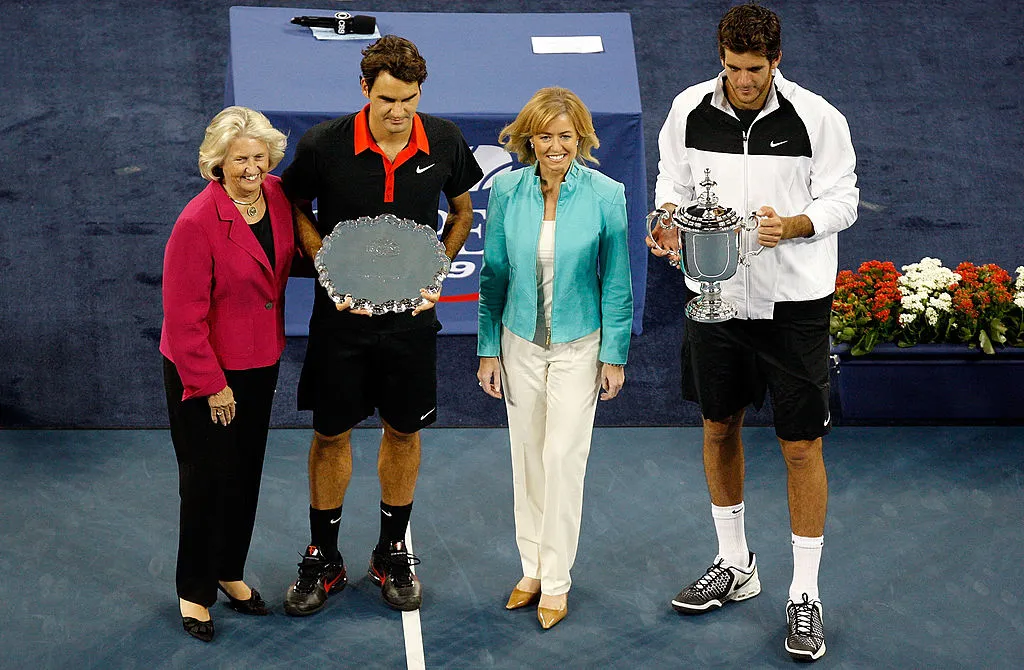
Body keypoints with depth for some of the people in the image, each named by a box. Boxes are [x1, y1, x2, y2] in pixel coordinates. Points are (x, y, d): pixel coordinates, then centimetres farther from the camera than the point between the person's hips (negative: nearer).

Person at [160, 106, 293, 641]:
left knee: (246, 473, 18)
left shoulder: (278, 196, -5)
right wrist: (211, 385, -16)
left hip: (260, 363, 6)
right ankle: (194, 591, 23)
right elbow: (183, 315, -20)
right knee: (208, 478, 5)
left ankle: (230, 571, 37)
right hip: (202, 374, -6)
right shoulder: (198, 222, -24)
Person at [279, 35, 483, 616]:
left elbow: (462, 211, 10)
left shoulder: (445, 142, -7)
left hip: (411, 313, 2)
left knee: (404, 432, 12)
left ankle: (393, 553, 31)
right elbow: (296, 210, 3)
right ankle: (324, 560, 24)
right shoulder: (324, 145, -13)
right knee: (331, 434, 7)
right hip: (342, 313, -1)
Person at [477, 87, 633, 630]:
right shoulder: (507, 190, -4)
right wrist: (488, 350, 3)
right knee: (527, 457, 10)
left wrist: (615, 355, -2)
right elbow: (493, 275, 3)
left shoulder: (605, 195, -9)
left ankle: (556, 581, 9)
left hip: (578, 344, -2)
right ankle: (532, 569, 23)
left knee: (564, 458, -3)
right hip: (520, 342, 2)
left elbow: (616, 282, -3)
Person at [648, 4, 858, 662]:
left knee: (802, 445, 0)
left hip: (794, 300, -4)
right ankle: (735, 565, 35)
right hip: (715, 293, 4)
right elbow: (673, 181, 10)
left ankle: (805, 595, 13)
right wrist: (670, 219, -12)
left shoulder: (818, 117, -10)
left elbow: (842, 200, -5)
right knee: (719, 427, 15)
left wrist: (790, 225, -24)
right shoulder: (689, 110, -2)